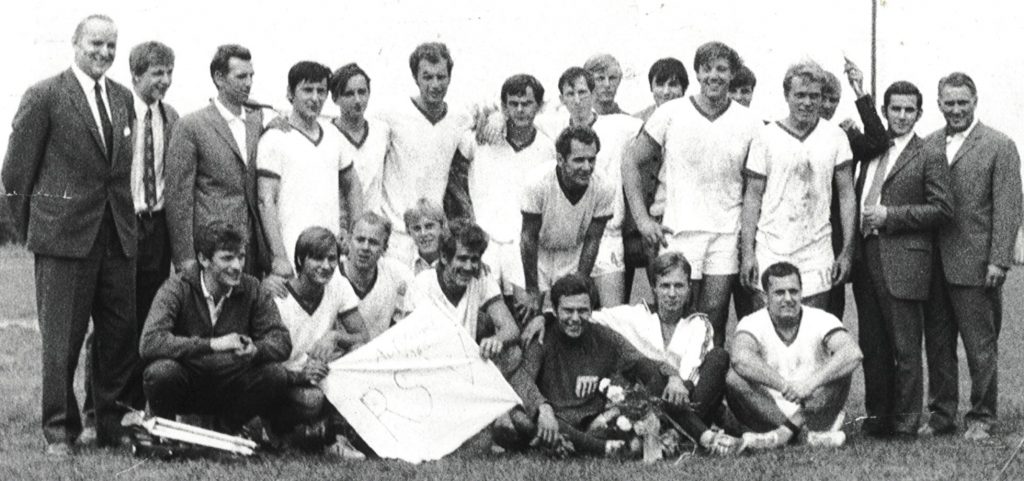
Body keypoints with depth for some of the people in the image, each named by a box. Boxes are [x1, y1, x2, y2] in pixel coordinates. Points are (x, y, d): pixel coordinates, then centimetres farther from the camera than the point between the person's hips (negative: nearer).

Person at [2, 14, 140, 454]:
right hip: (64, 234, -5)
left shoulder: (123, 99, 12)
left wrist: (127, 219, 11)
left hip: (118, 235, 5)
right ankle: (59, 430, 11)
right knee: (61, 338, 1)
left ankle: (115, 424, 18)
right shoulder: (44, 97, -5)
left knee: (121, 332, 7)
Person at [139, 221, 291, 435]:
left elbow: (281, 341, -11)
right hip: (186, 387, -3)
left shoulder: (252, 290, -5)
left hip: (230, 389, 3)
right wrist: (212, 344, -38)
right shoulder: (177, 288, -15)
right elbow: (149, 343, -29)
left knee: (275, 374, -22)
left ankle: (230, 429, 6)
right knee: (161, 371, -34)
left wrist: (255, 350, -36)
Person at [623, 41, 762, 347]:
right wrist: (642, 219, -2)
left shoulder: (749, 124, 5)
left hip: (727, 236, 1)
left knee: (714, 325, 0)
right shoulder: (671, 114, 1)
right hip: (680, 234, -1)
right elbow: (631, 162, 5)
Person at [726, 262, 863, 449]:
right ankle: (805, 433, -27)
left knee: (842, 368, -22)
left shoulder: (820, 320, -5)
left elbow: (853, 354, -25)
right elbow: (741, 358, -30)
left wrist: (811, 383, -38)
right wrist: (785, 386, -40)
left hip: (814, 410, 1)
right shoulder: (753, 323, -6)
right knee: (734, 379, -26)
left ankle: (785, 432, -23)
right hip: (768, 413, 0)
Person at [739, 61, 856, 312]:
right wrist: (747, 252, -5)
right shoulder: (766, 137, 1)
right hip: (771, 251, -1)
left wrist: (847, 251, 1)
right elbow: (753, 196, 2)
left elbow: (846, 194, 7)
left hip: (817, 254, 1)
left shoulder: (835, 137, 5)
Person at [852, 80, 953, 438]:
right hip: (866, 260, 6)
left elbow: (943, 208, -10)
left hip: (903, 262, -6)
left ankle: (905, 424, 2)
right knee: (872, 347, 10)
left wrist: (889, 215, -13)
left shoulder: (928, 158, -2)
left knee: (905, 348, -3)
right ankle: (877, 416, 18)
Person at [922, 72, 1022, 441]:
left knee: (980, 347, 2)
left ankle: (981, 418, 11)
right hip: (933, 263, 5)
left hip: (974, 264, -5)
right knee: (937, 344, 9)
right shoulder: (929, 145, 11)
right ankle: (941, 415, 18)